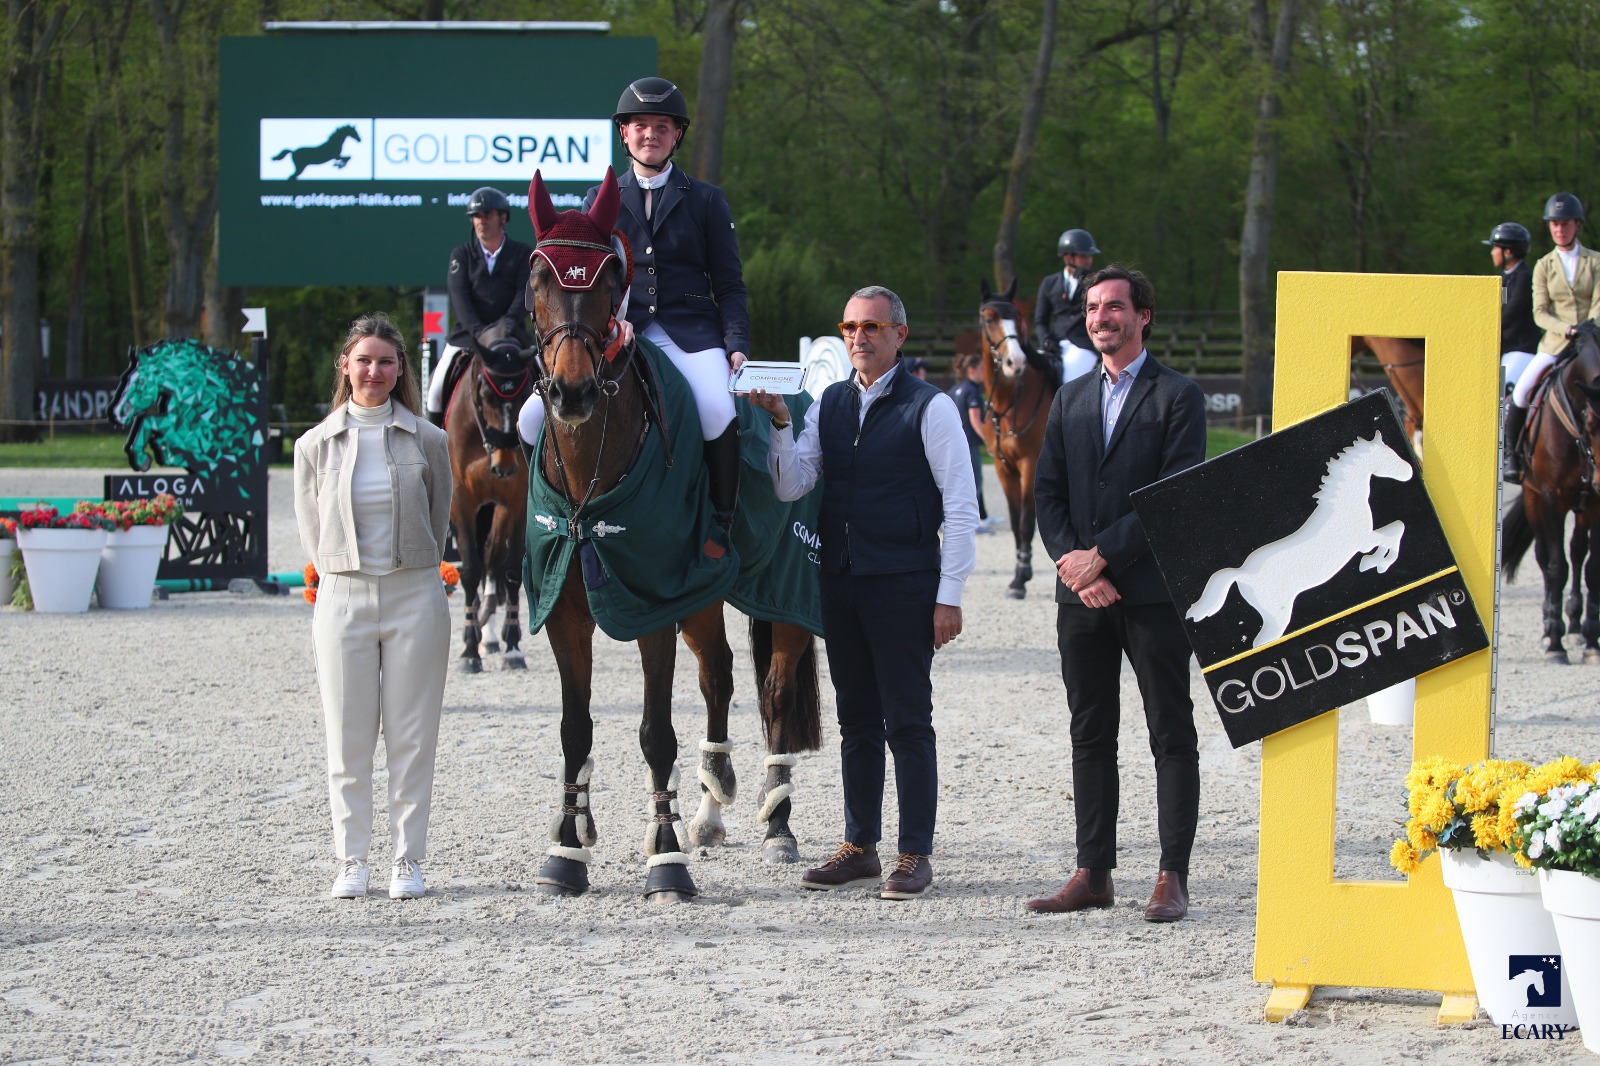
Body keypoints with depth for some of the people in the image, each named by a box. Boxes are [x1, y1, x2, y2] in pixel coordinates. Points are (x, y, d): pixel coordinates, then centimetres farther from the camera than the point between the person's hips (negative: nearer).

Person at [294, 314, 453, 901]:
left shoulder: (427, 441, 1)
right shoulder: (316, 445, 3)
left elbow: (438, 521, 11)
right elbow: (311, 530, 10)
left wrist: (412, 572, 10)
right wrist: (341, 573, 7)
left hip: (414, 594, -1)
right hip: (343, 596, 1)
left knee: (412, 736, 2)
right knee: (348, 738, 3)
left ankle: (408, 858, 9)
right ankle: (351, 859, 11)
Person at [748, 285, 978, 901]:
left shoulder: (929, 407, -6)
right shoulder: (829, 405, 11)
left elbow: (961, 507, -7)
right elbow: (791, 486, 5)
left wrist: (949, 596, -11)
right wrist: (778, 422, -11)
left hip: (903, 585, -6)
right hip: (841, 582, 6)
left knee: (908, 721, -3)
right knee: (857, 718, 11)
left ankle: (914, 855, 2)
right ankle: (859, 847, 18)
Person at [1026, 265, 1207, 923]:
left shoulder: (1178, 397, -1)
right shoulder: (1070, 400, 16)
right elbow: (1049, 495, 11)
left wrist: (1102, 557, -13)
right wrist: (1073, 563, -6)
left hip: (1152, 591, -5)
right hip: (1082, 595, 5)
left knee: (1172, 736, -2)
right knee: (1090, 736, 8)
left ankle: (1172, 878, -1)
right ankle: (1094, 873, 12)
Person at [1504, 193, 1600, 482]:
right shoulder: (1544, 266, 7)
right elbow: (1539, 312, 0)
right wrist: (1566, 329, -17)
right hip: (1555, 344, 0)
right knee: (1521, 391, -19)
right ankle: (1510, 454, -3)